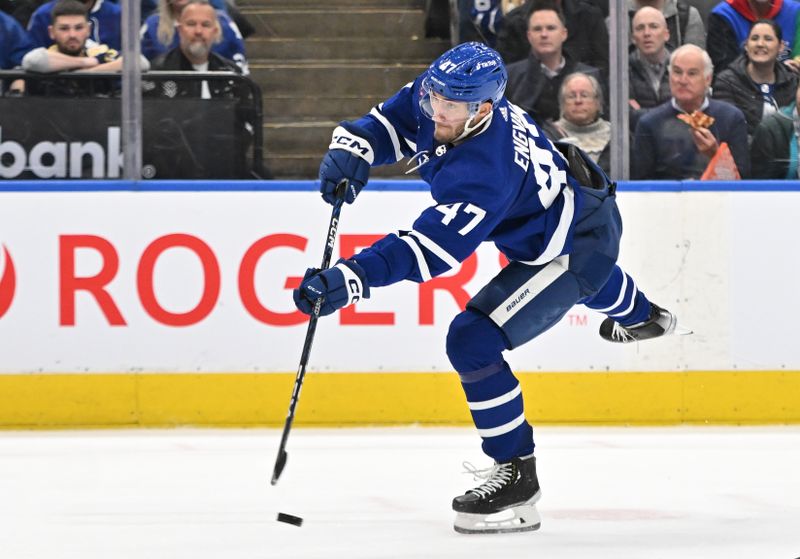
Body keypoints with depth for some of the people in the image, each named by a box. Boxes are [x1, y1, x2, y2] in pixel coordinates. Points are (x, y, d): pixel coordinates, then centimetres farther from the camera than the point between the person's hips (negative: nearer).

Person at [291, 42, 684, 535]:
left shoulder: (483, 175, -41)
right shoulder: (435, 98, -20)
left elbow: (430, 249, -47)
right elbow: (389, 123, -5)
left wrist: (350, 279, -56)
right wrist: (351, 150, -27)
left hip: (578, 247, -10)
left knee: (474, 340, -22)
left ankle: (517, 475, -10)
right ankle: (640, 316, 81)